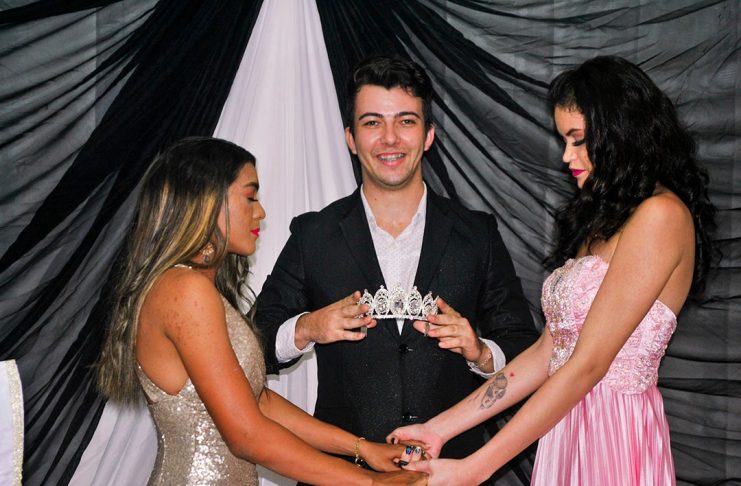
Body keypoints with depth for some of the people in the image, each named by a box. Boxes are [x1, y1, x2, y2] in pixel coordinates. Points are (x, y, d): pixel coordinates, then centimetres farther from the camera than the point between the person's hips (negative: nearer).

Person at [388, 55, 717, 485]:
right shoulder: (600, 218, 13)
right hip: (566, 429, 8)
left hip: (615, 435, -7)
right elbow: (547, 353, 8)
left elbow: (587, 365, -19)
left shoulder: (660, 215, -15)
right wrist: (440, 429, 3)